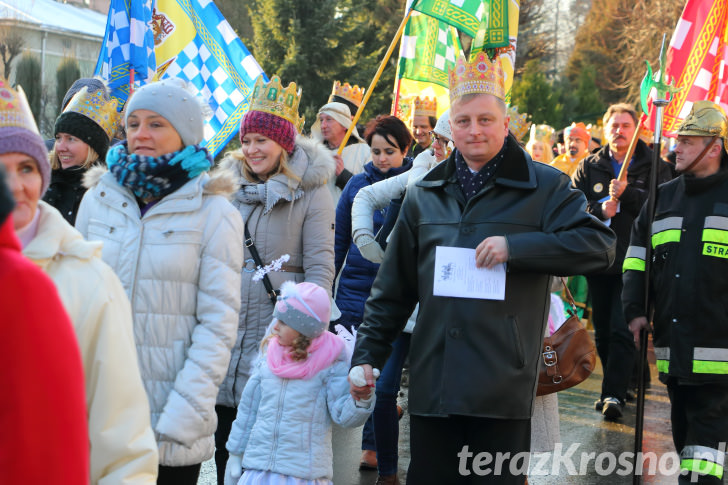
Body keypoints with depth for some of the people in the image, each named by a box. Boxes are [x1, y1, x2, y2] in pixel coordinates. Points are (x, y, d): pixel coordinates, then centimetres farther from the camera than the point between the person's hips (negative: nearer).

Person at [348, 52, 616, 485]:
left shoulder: (544, 187, 3)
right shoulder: (424, 195, 13)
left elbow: (599, 245, -10)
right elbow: (393, 289, 17)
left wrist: (515, 246, -18)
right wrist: (368, 353, 11)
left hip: (504, 388, -3)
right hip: (432, 384, 3)